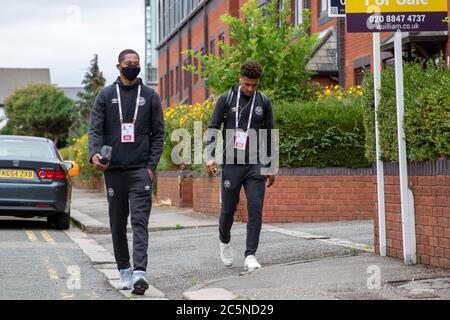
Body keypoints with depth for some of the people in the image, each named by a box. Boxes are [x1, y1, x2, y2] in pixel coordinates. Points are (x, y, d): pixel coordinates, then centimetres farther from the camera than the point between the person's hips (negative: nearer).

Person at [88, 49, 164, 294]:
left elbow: (158, 133, 7)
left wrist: (152, 165, -3)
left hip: (140, 170, -1)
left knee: (140, 221, -12)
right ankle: (124, 270, 20)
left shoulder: (150, 97, 8)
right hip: (113, 170, 2)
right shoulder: (106, 96, 8)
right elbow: (95, 129, 2)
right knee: (117, 224, 8)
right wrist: (94, 153, -18)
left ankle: (140, 272, -20)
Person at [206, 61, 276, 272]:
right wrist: (211, 156, -11)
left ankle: (250, 256, -4)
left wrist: (271, 167, 11)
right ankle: (224, 242, 36)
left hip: (255, 165, 1)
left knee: (255, 210, -7)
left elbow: (269, 135, 12)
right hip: (232, 164, -1)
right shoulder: (226, 100, 0)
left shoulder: (264, 102, 7)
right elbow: (213, 128, 2)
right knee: (228, 209, 8)